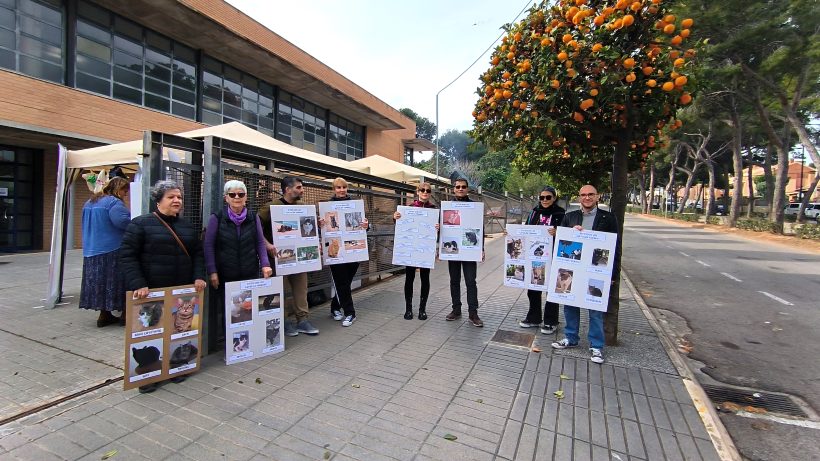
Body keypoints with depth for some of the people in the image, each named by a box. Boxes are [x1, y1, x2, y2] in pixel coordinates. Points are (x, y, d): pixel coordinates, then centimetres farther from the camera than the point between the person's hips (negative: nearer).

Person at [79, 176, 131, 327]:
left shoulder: (89, 203, 17)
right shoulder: (114, 202, -14)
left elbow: (88, 225, 25)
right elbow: (123, 221, -28)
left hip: (91, 251, 8)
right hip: (112, 251, -8)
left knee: (99, 280, 11)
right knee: (114, 281, -2)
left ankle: (104, 315, 17)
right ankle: (125, 315, 5)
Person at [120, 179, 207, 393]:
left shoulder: (188, 226, 12)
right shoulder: (140, 224, -4)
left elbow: (197, 254, 14)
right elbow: (127, 256, -9)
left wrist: (198, 277, -1)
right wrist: (138, 284, -18)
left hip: (182, 291, 4)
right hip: (151, 292, -4)